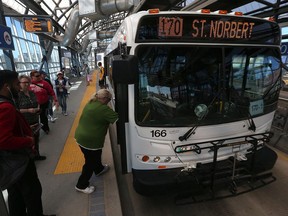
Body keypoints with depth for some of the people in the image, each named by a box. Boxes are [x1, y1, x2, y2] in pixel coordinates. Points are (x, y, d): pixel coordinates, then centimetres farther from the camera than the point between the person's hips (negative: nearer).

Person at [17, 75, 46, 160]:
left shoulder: (32, 93, 9)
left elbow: (37, 104, 22)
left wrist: (38, 108, 2)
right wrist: (28, 110, -21)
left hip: (35, 121, 7)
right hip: (25, 124, -7)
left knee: (36, 139, 19)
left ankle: (37, 155, 37)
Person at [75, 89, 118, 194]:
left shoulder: (90, 103, 4)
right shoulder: (104, 109, -24)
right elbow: (117, 118, -22)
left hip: (80, 137, 9)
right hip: (90, 140, -9)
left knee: (95, 155, 30)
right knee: (90, 162, 10)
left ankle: (99, 169, 54)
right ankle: (81, 185, 27)